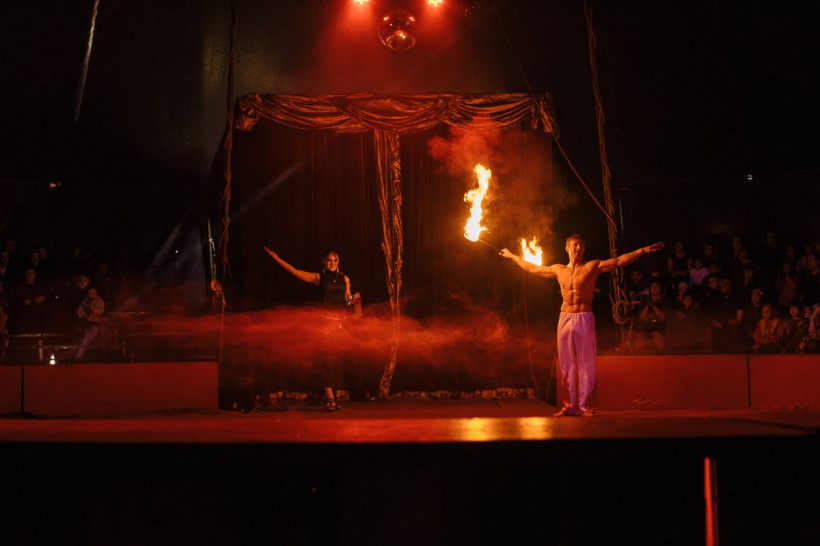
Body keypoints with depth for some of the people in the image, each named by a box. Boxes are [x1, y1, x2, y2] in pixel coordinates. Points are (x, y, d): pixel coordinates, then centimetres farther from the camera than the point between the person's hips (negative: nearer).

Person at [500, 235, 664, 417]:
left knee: (586, 364, -4)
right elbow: (532, 268, 24)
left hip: (584, 319, -3)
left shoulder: (593, 267, 2)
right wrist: (512, 257, 31)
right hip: (565, 319, 3)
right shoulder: (558, 270, 13)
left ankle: (585, 405, 0)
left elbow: (619, 261, -6)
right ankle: (570, 406, 11)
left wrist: (642, 251, -17)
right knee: (567, 364, 5)